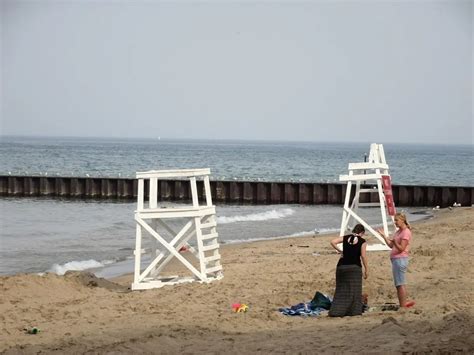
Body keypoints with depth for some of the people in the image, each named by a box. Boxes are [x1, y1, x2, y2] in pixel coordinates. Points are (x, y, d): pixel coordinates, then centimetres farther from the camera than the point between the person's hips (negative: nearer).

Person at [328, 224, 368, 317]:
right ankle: (354, 310, 2)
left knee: (341, 289, 8)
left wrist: (340, 251, 7)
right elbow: (363, 256, -6)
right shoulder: (362, 241, -2)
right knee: (354, 290, 4)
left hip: (342, 266, 4)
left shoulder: (346, 238, 7)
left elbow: (333, 242, -4)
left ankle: (336, 311, 1)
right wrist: (366, 269, 2)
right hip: (354, 267, -4)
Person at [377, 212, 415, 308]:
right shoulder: (398, 232, 17)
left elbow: (401, 248, -16)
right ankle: (403, 303, 16)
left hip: (400, 259, -10)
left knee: (400, 284, -9)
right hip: (395, 259, 10)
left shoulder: (406, 232, -11)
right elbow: (391, 245, 18)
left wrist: (395, 242, -34)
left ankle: (403, 305, -8)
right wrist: (384, 235, 14)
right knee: (399, 284, 12)